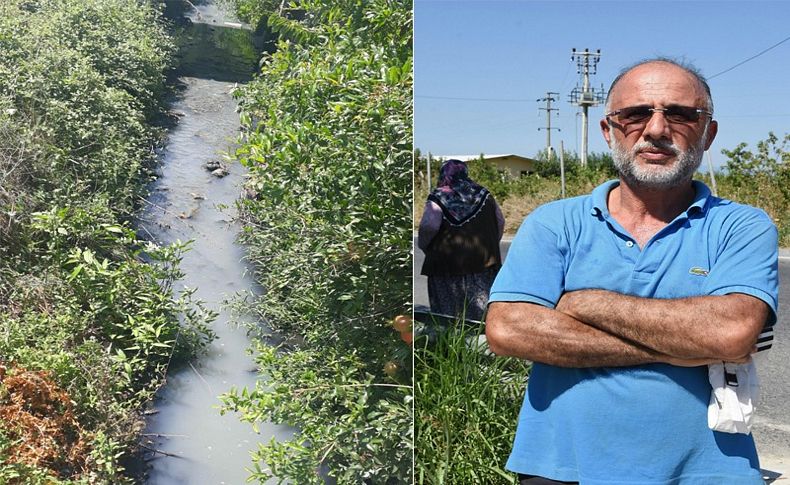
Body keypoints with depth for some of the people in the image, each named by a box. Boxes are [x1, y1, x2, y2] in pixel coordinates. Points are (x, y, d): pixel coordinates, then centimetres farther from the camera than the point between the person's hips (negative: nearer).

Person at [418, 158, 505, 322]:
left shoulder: (438, 197, -5)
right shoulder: (483, 194, 8)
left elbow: (429, 226, -18)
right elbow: (500, 222, 10)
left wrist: (422, 244, -1)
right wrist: (491, 245, 22)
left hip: (447, 262, -3)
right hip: (482, 260, 3)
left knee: (447, 314, 6)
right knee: (482, 312, 9)